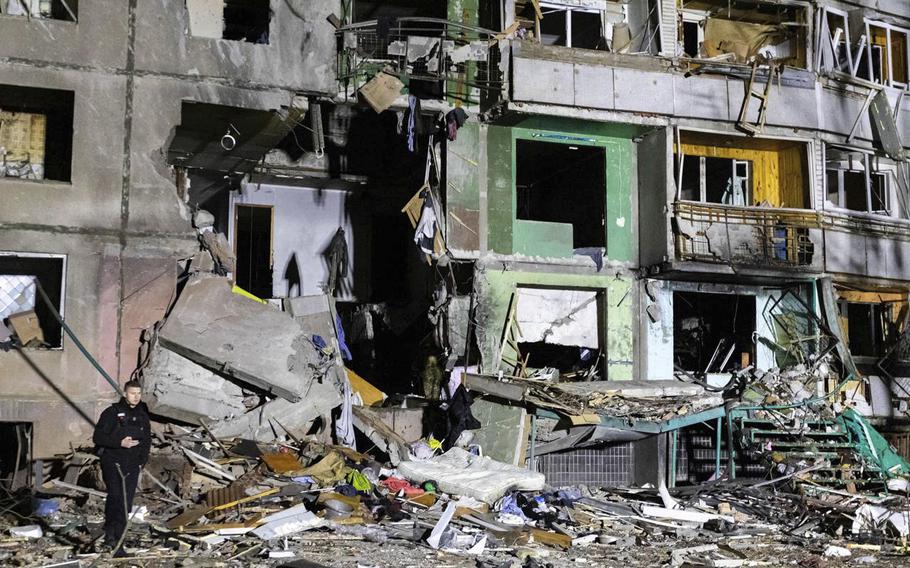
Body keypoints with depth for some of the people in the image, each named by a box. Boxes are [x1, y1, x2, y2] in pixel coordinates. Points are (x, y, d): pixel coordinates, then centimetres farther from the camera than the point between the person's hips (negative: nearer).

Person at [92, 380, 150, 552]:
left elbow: (147, 440, 23)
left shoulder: (142, 415, 13)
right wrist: (120, 443, -18)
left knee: (126, 502, 2)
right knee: (115, 495, -23)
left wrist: (142, 460, 11)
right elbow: (98, 437, -7)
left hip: (132, 466, 5)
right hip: (113, 462, -5)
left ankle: (117, 538, 8)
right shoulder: (112, 412, -3)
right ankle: (110, 532, -15)